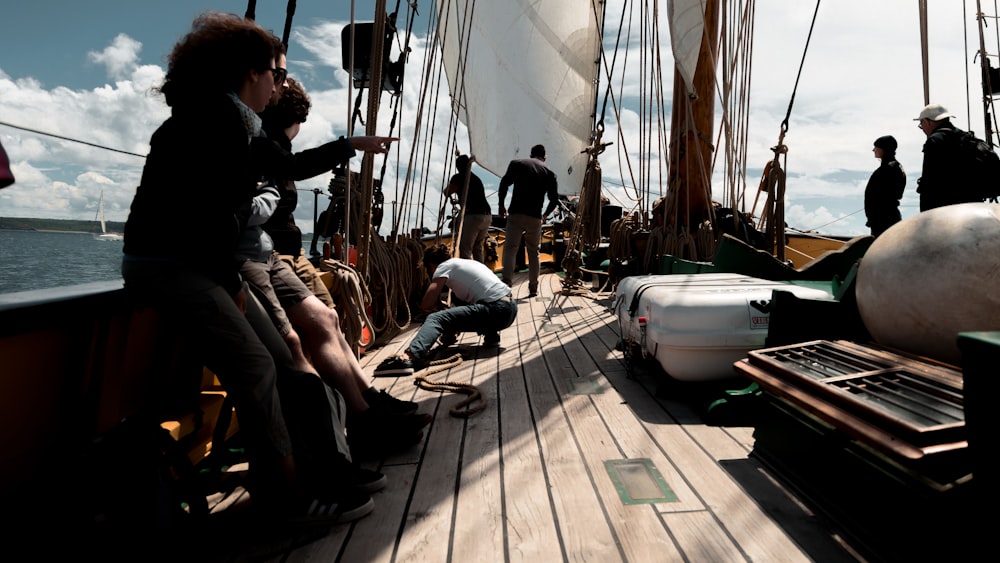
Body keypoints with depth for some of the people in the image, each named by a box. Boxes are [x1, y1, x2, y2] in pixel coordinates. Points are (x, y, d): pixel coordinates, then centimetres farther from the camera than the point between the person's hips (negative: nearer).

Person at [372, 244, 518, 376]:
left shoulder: (444, 266, 1)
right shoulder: (466, 262, 24)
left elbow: (426, 305, -6)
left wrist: (439, 306, 15)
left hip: (497, 311, -9)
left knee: (436, 319, -17)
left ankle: (410, 357, -41)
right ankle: (491, 334, 28)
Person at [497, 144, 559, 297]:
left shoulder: (517, 163, 10)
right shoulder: (549, 172, 13)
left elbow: (504, 183, 1)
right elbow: (554, 199, 10)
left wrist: (501, 205, 12)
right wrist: (545, 215, 27)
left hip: (516, 213, -2)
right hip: (535, 217, 2)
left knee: (510, 248, -3)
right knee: (533, 252, 13)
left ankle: (506, 283, -20)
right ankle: (533, 288, 15)